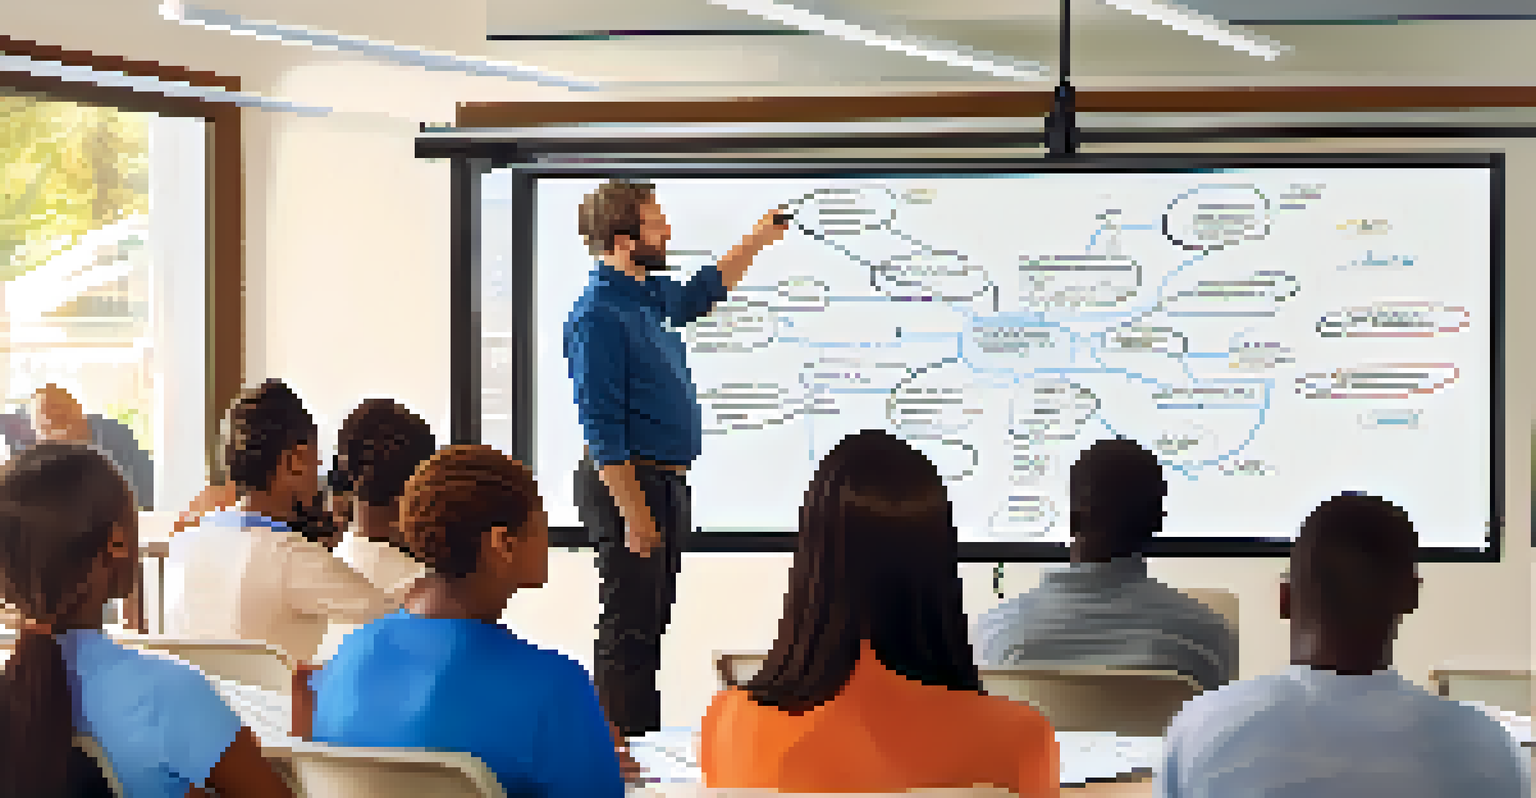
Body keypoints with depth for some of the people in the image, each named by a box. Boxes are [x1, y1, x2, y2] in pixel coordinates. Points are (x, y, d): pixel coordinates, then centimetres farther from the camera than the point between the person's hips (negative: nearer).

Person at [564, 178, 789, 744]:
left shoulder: (647, 297, 10)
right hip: (627, 483, -10)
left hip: (666, 480, 10)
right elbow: (601, 427, -21)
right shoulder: (598, 315, -18)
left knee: (652, 620, 14)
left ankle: (644, 738, 22)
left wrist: (759, 238, 35)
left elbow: (699, 294, 36)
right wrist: (633, 512, -23)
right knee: (630, 626, -7)